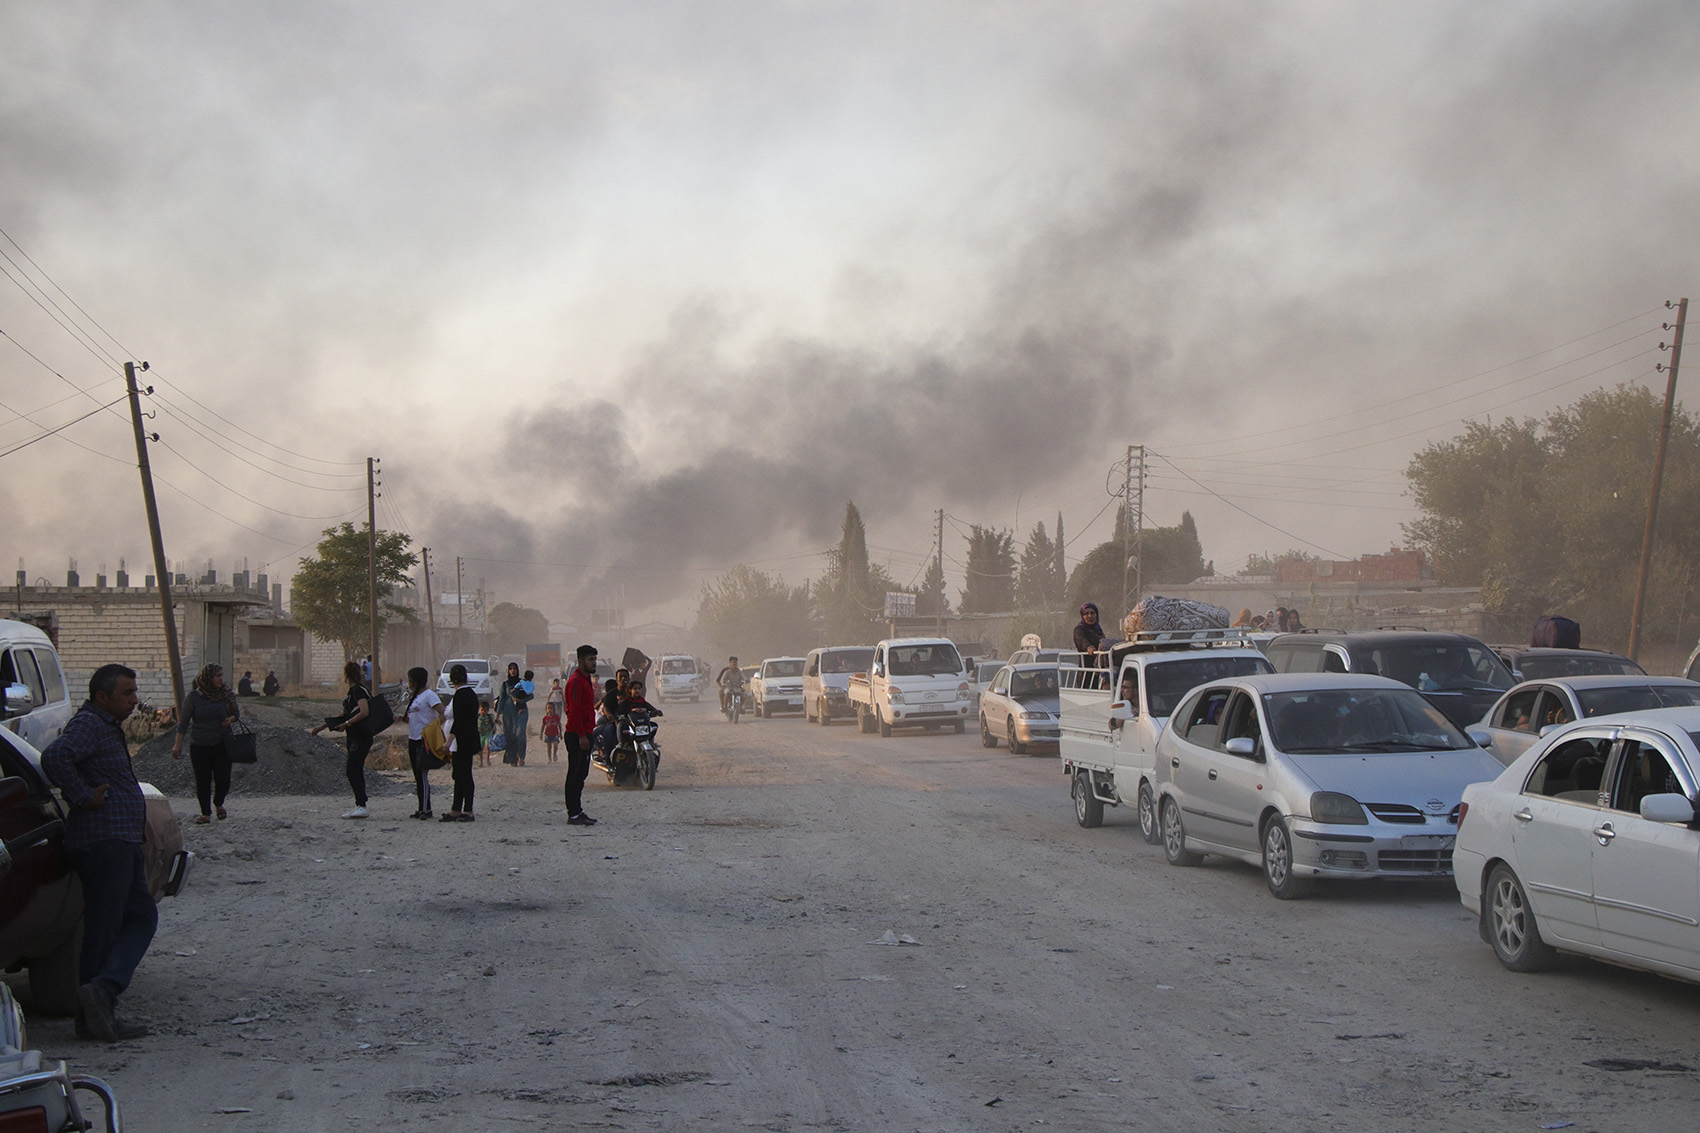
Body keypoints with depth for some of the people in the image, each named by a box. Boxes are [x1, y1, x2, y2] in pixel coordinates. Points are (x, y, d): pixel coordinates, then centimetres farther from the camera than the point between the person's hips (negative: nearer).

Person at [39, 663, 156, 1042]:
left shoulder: (108, 727, 20)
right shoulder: (88, 725, -13)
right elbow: (54, 758, -30)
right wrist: (84, 797, -22)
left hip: (123, 842, 10)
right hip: (104, 841, -10)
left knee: (142, 916, 9)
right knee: (103, 928, -7)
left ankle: (103, 993, 2)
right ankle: (96, 1008, -5)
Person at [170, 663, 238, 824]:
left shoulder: (226, 694, 1)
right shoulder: (194, 696, -6)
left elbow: (236, 712, 16)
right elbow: (184, 721, -1)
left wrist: (231, 719, -7)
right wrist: (178, 743, -3)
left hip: (222, 745, 2)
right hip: (200, 747, -2)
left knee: (223, 779, -1)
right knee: (203, 781, 4)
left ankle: (219, 804, 28)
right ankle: (206, 813, 17)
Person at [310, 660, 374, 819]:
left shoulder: (359, 690, -12)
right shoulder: (353, 691, 18)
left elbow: (364, 712, -25)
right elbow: (344, 715, 27)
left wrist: (346, 724, -18)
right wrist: (322, 727, 30)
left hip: (361, 737, -10)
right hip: (354, 736, 10)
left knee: (353, 770, -16)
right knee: (354, 771, 10)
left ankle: (361, 806, -20)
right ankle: (359, 806, 13)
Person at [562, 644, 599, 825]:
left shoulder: (586, 680, 18)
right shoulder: (576, 681, -15)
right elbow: (575, 710, -21)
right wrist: (582, 735, -23)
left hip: (584, 734, 10)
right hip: (577, 735, -10)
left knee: (580, 775, 12)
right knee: (576, 775, -7)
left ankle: (577, 812, 17)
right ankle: (574, 814, -5)